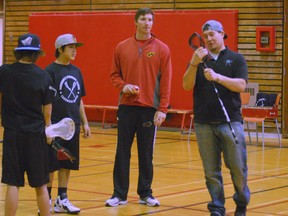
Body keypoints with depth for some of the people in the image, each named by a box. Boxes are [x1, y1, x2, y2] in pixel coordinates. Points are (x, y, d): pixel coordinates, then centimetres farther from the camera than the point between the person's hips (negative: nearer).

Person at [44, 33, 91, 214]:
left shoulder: (76, 71, 11)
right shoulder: (50, 71, -9)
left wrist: (85, 122, 15)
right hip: (55, 126, -6)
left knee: (67, 164, 11)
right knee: (51, 165, 0)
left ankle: (62, 199, 20)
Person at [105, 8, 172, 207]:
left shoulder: (162, 49, 0)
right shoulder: (122, 47, 5)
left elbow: (166, 81, -2)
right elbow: (115, 74, 12)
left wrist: (162, 109, -8)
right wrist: (123, 86, -10)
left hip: (150, 108, -1)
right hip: (127, 106, 1)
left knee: (147, 153, 6)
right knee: (122, 152, 3)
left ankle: (145, 193, 16)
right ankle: (119, 194, 10)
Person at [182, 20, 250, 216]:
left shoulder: (236, 59, 6)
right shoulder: (198, 59, 11)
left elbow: (241, 85, -8)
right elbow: (187, 86, -1)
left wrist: (217, 77, -21)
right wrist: (194, 63, -15)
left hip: (230, 121, -2)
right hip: (204, 124, 2)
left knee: (238, 167, 0)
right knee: (211, 171, 3)